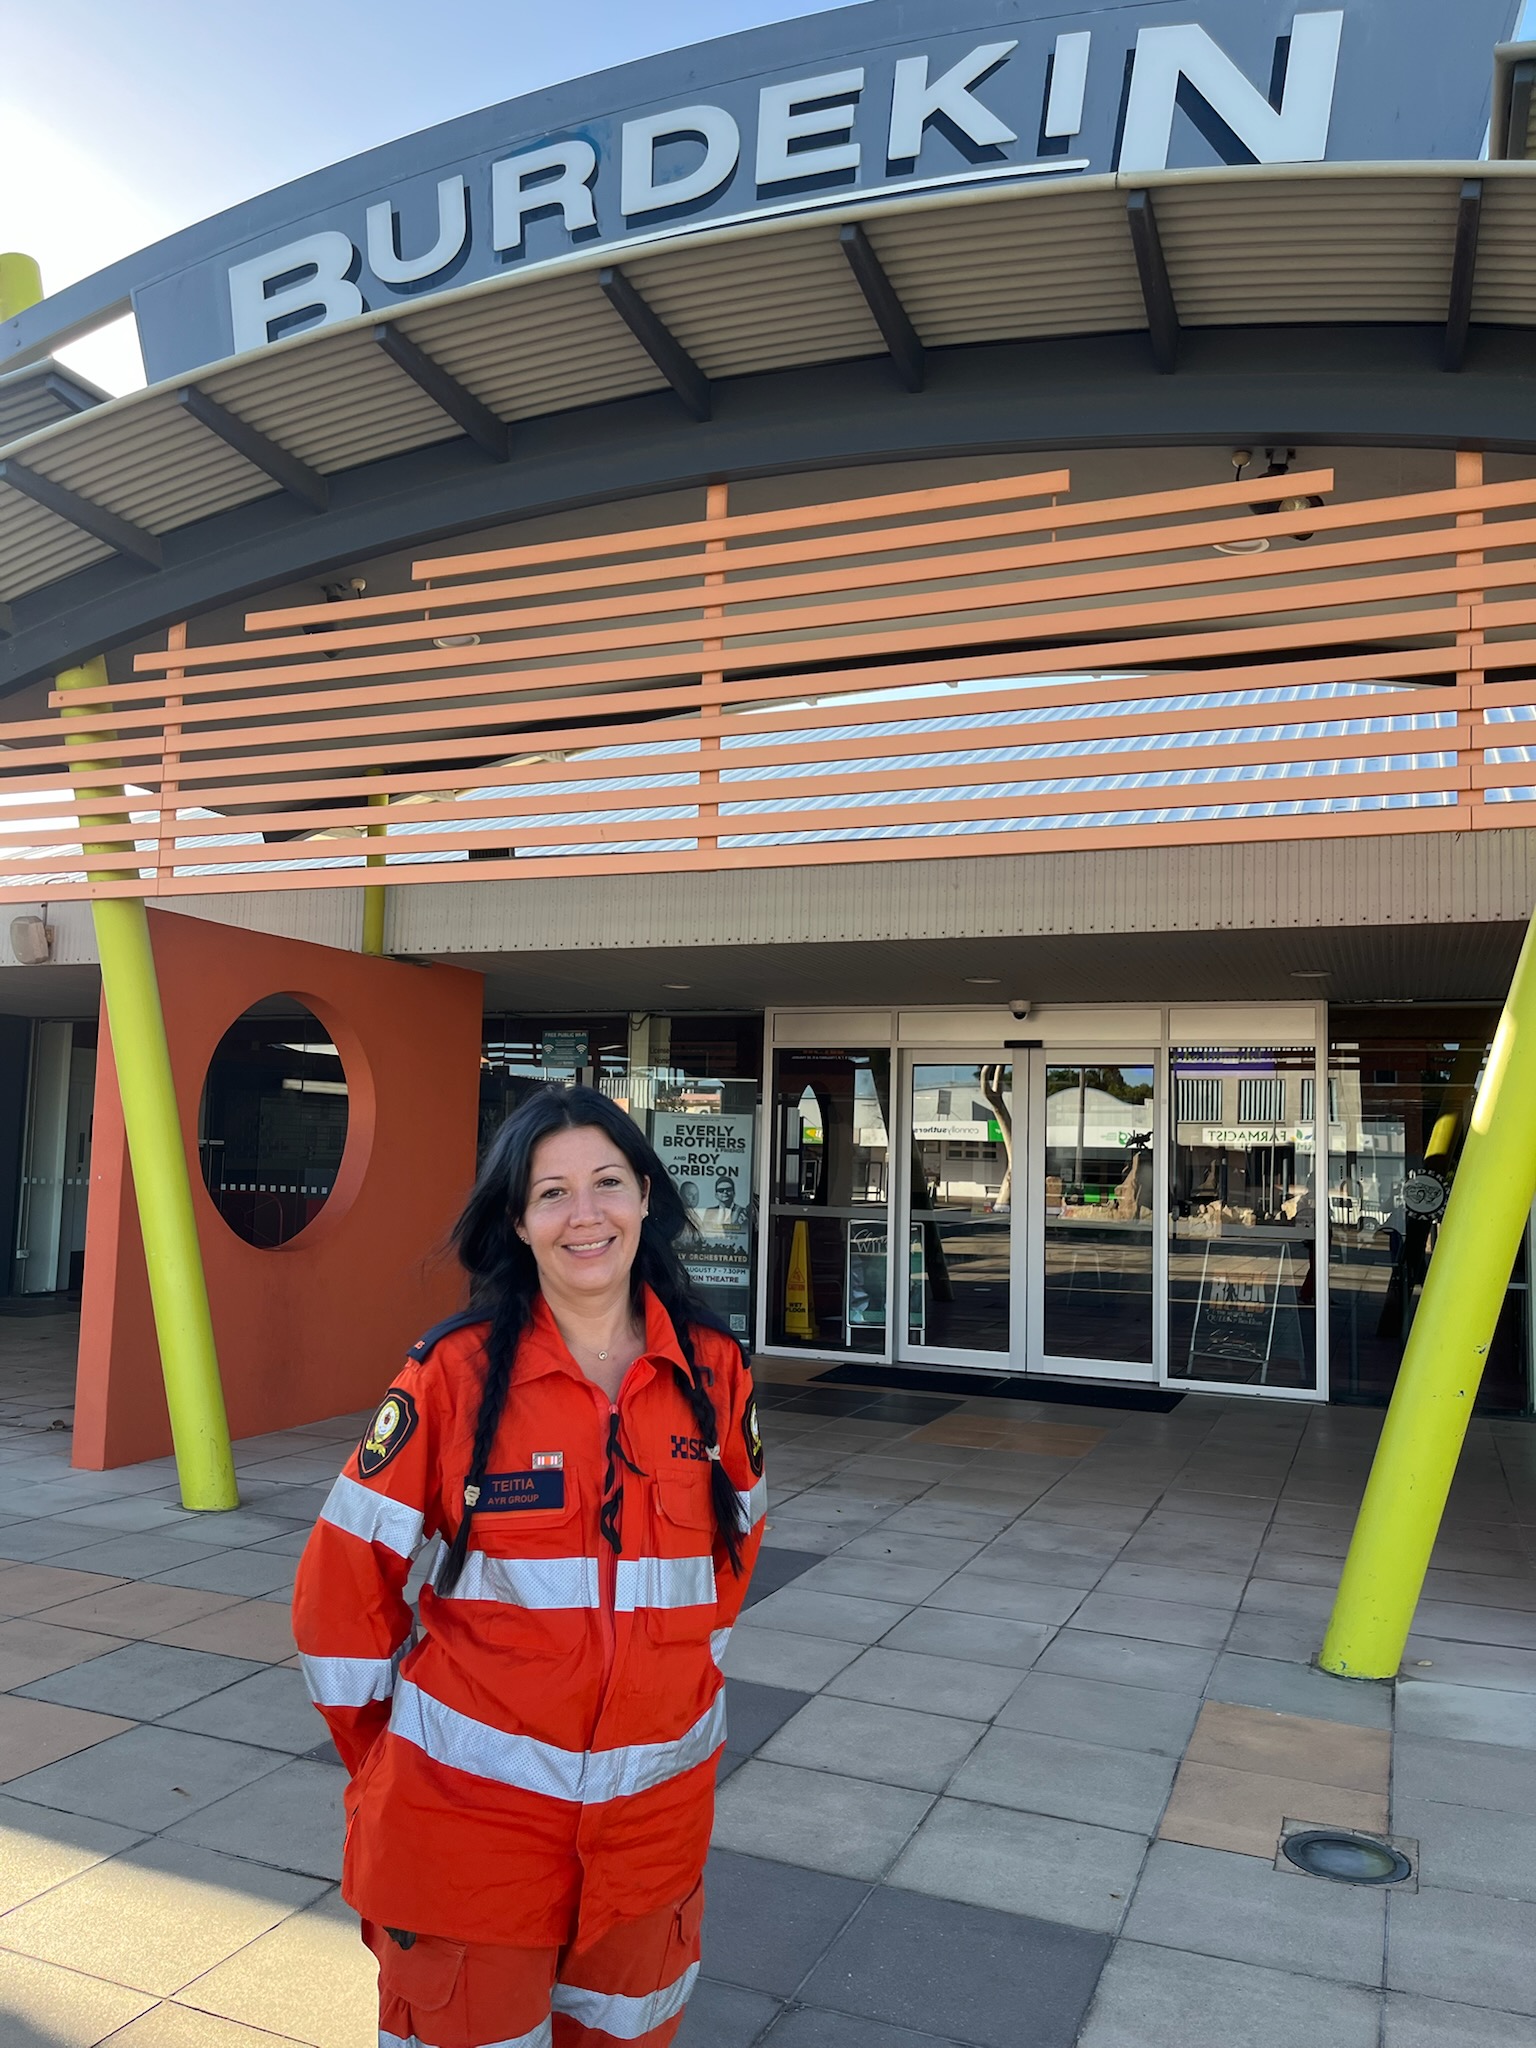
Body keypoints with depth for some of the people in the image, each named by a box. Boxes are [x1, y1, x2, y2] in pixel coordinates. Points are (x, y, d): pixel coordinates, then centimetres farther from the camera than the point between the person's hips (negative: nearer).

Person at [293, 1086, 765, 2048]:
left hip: (657, 1808, 3)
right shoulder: (455, 1372, -14)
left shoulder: (715, 1371, -5)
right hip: (472, 1808, -3)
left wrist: (679, 1674, 11)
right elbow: (343, 1584, -7)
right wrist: (386, 1760, -1)